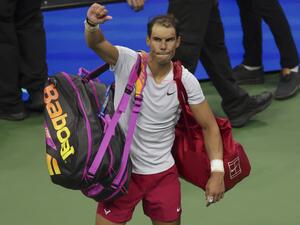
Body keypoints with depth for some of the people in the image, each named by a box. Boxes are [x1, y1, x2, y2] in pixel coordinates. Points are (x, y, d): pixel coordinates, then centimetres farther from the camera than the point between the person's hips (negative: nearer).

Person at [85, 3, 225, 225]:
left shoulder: (186, 81, -7)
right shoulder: (127, 61, -13)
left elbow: (209, 126, 0)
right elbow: (96, 43, -32)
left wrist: (217, 171, -11)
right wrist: (92, 24, -56)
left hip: (163, 173, 2)